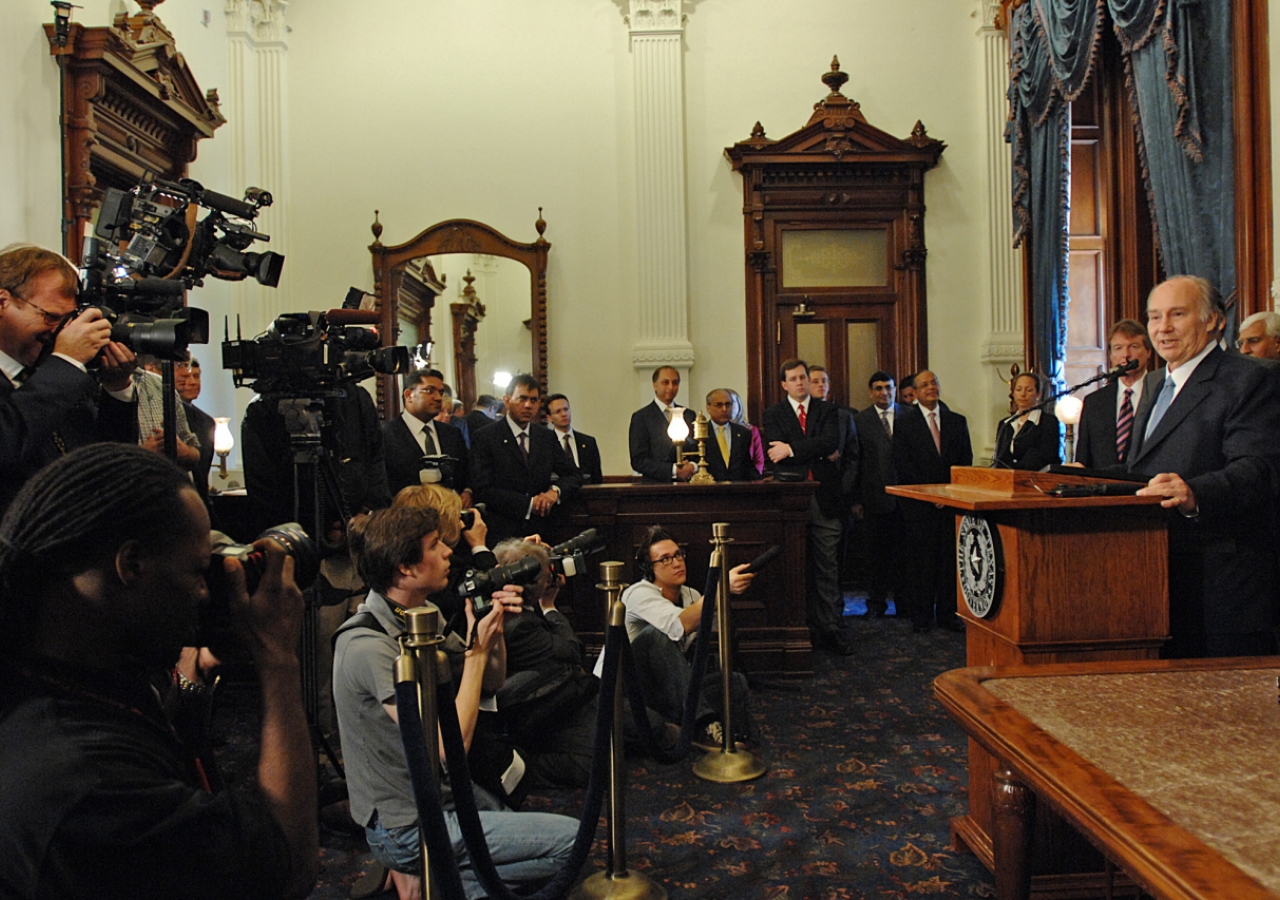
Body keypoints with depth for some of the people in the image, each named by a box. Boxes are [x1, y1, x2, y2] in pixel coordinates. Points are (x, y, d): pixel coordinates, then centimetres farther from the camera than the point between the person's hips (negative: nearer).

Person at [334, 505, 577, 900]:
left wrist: (494, 631, -11)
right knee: (572, 839, -11)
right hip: (407, 826, -9)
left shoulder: (418, 618, 0)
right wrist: (478, 650, -20)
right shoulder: (369, 647, -26)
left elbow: (490, 684, 8)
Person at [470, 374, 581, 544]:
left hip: (544, 530, 4)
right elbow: (482, 490, -10)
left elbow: (573, 475, 12)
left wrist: (556, 491, -10)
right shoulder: (484, 438, -3)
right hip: (504, 534, -4)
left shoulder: (547, 437, 11)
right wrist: (529, 504, -15)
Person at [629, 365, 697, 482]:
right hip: (657, 487, -3)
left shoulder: (689, 415, 14)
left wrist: (693, 467, -4)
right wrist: (674, 470, -12)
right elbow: (638, 461, -5)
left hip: (687, 485, 3)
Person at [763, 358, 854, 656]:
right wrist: (819, 453, -8)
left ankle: (832, 629, 7)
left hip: (824, 497, 1)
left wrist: (793, 449, -14)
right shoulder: (774, 414, 9)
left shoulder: (826, 410, 11)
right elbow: (777, 450, -6)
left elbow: (831, 441, -8)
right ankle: (805, 628, 13)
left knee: (828, 567, 2)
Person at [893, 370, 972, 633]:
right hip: (918, 503, -3)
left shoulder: (958, 421, 13)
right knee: (921, 558, -2)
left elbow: (966, 460, 10)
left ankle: (948, 612, 13)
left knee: (950, 557, 3)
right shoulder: (904, 422, 3)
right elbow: (902, 463, -4)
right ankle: (921, 614, 7)